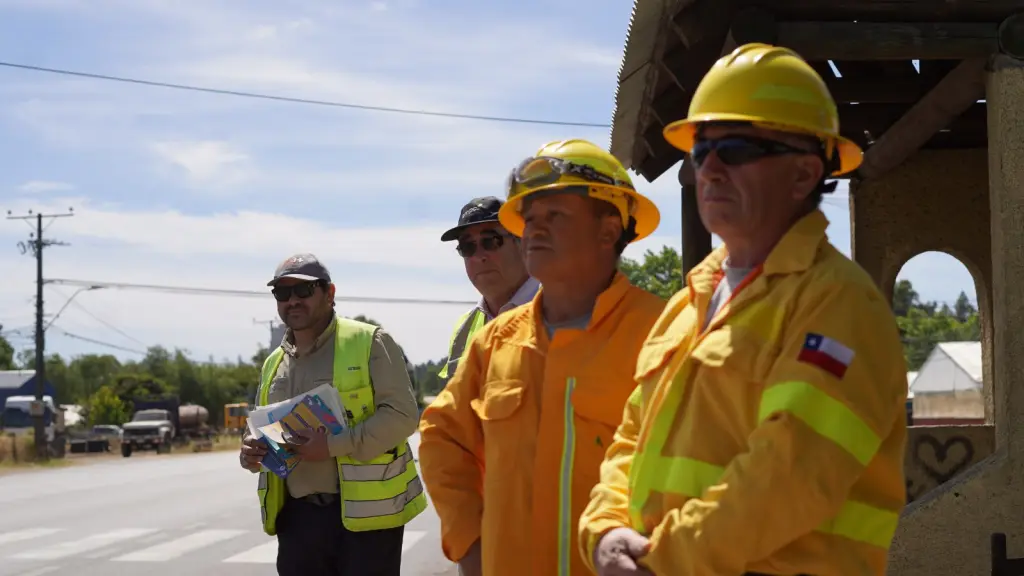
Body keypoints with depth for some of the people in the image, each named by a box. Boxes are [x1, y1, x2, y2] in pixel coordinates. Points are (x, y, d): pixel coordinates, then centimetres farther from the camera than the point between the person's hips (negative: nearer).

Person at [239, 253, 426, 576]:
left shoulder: (369, 343, -4)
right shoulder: (273, 364, 16)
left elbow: (402, 414, -12)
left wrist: (334, 445, -22)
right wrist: (252, 452, 1)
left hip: (365, 511, -6)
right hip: (297, 515, 6)